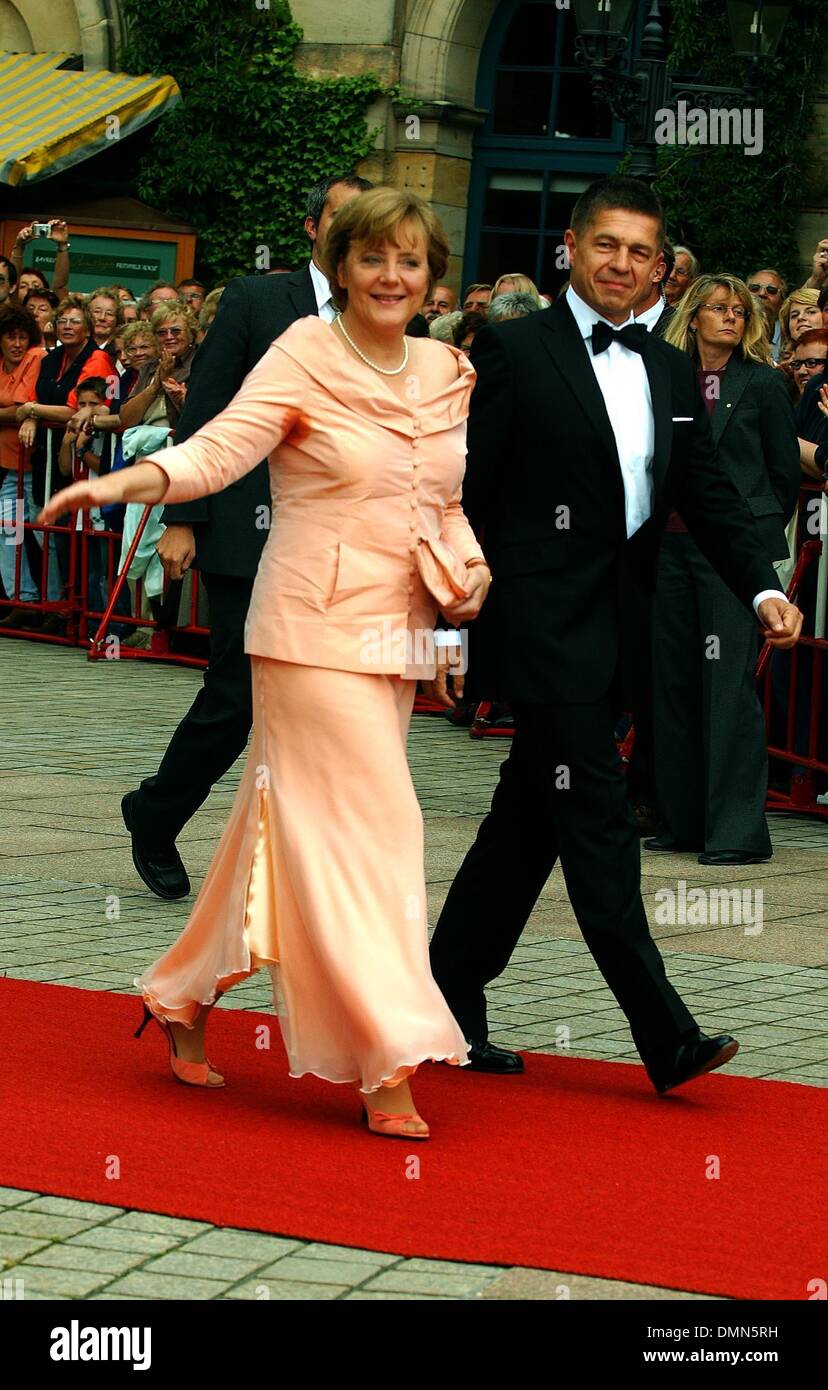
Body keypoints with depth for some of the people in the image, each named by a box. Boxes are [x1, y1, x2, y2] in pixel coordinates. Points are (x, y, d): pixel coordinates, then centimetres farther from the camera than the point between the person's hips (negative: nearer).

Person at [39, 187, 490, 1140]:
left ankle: (184, 997, 28)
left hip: (397, 634, 6)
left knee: (282, 824, 13)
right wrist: (125, 480, -35)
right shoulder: (305, 356, -7)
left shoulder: (447, 373, 11)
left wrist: (468, 567, 2)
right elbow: (222, 447, -19)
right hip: (315, 630, -6)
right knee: (363, 825, -9)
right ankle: (386, 1064, -4)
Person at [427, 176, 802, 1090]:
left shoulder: (670, 372, 14)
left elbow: (709, 494, 12)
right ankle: (664, 1036, -5)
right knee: (597, 824, -6)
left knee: (528, 823, 13)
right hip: (543, 627, -7)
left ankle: (449, 1007, 23)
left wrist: (762, 588, -3)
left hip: (615, 632, 7)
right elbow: (461, 494, -7)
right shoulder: (514, 352, -5)